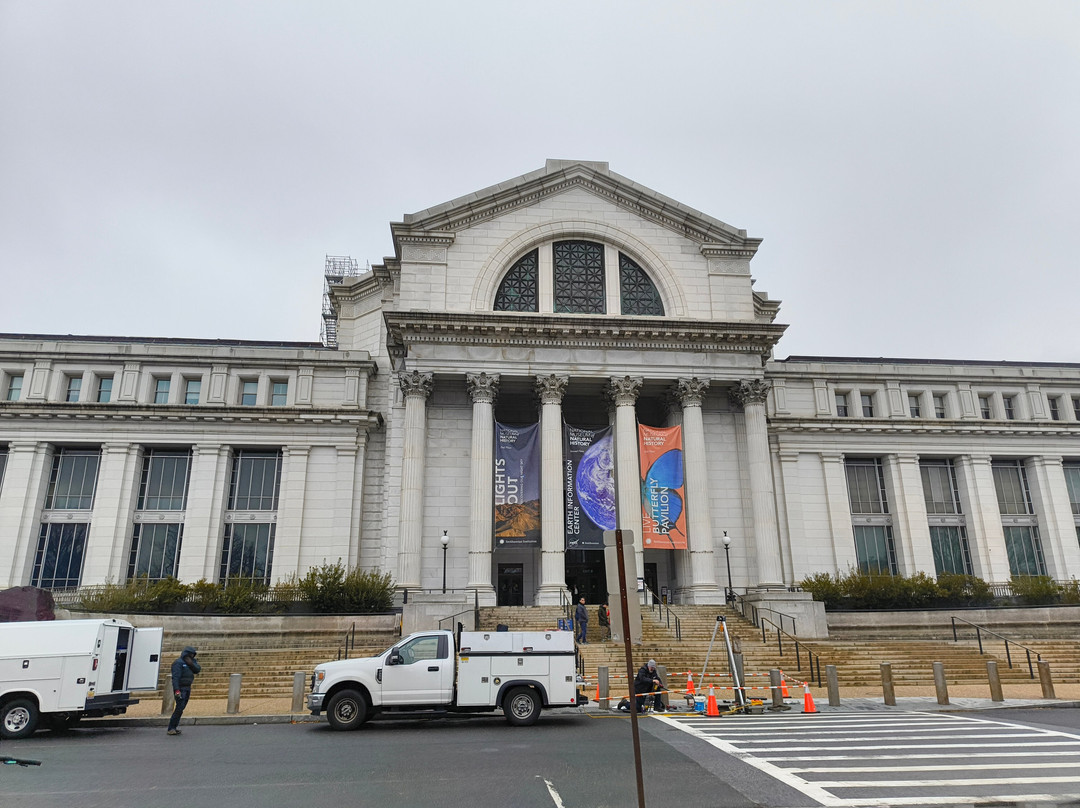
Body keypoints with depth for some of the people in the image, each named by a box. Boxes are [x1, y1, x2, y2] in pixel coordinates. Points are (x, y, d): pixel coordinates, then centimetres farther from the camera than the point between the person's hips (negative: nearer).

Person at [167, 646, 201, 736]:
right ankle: (171, 728, -8)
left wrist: (191, 664, -15)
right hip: (180, 688, -8)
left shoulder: (191, 662, 14)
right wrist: (176, 690, -26)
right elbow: (175, 677, -19)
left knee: (181, 708, 9)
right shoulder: (179, 663, -12)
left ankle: (175, 726, 15)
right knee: (179, 707, -13)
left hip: (187, 688, 8)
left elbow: (198, 669, 2)